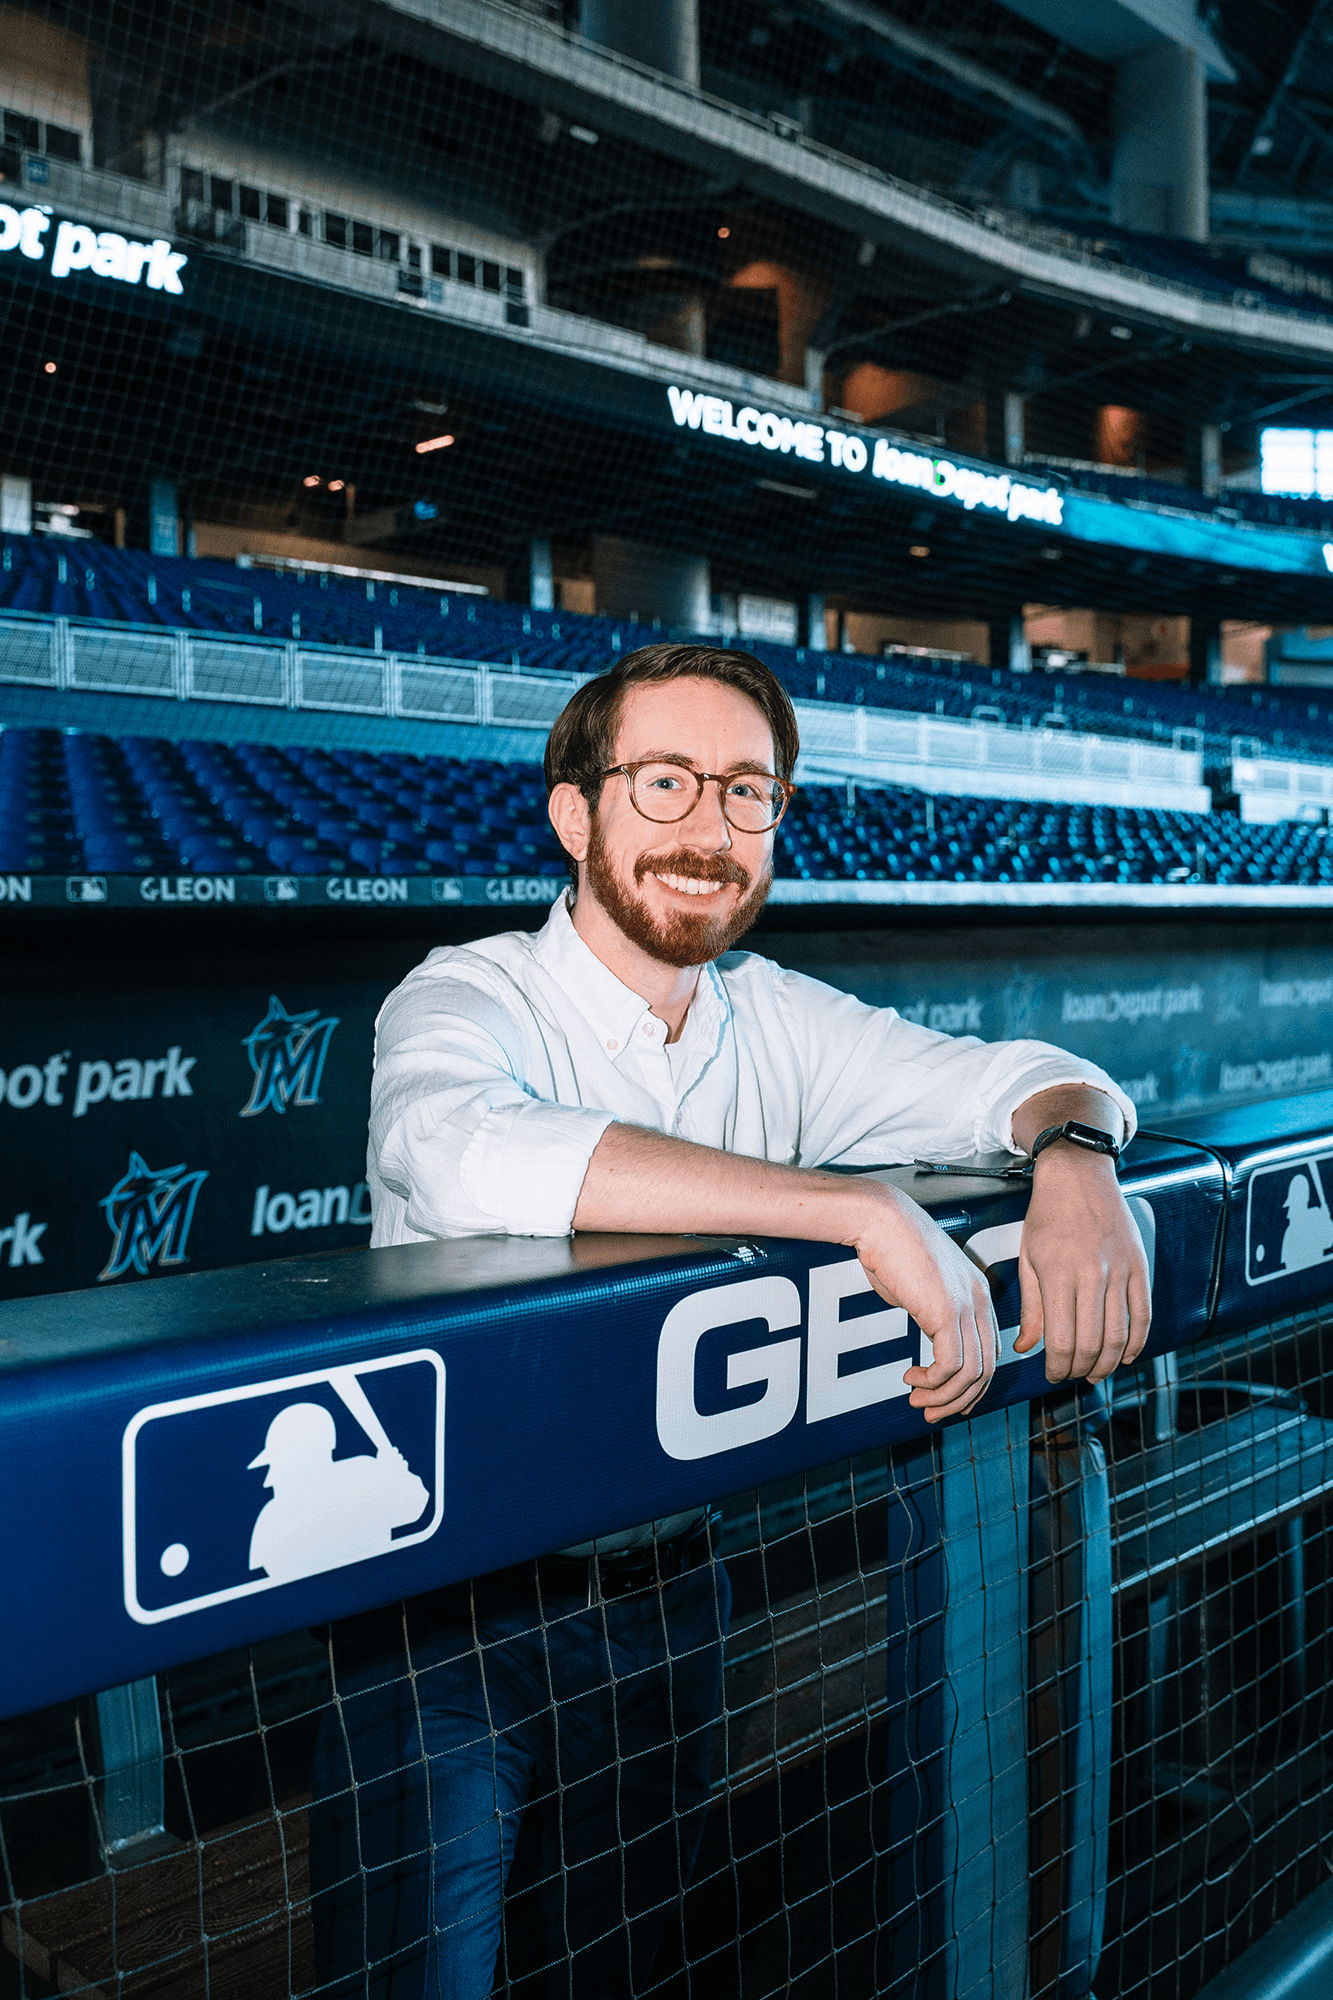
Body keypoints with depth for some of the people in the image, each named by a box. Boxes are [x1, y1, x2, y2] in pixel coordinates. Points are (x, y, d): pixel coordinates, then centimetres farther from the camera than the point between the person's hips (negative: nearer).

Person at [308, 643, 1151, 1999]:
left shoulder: (777, 1022, -1)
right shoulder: (468, 999, -17)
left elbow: (1020, 1074, 5)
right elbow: (469, 1155, -39)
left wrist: (1073, 1156, -21)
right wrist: (866, 1211, -40)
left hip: (665, 1587, 5)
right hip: (445, 1597, -4)